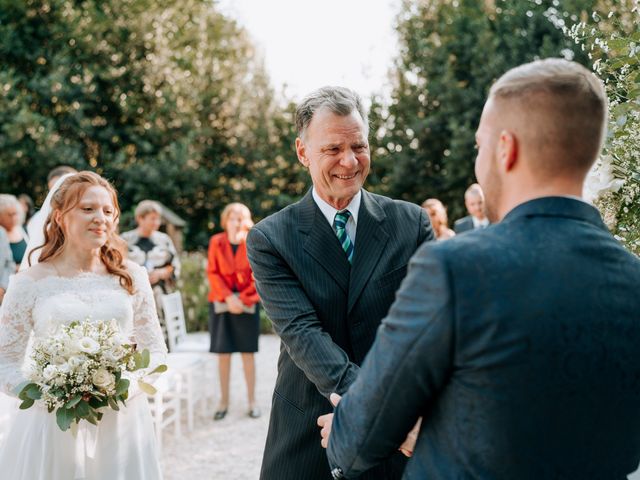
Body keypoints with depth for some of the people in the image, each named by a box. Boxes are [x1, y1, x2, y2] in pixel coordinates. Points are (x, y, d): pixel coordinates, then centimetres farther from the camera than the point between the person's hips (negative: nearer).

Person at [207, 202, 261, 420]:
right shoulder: (216, 242, 1)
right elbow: (213, 273, -2)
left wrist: (242, 299, -12)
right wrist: (228, 297, -13)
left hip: (247, 304, -1)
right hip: (221, 304, 1)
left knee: (247, 352, 3)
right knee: (223, 353, 3)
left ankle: (252, 400, 11)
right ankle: (224, 401, 12)